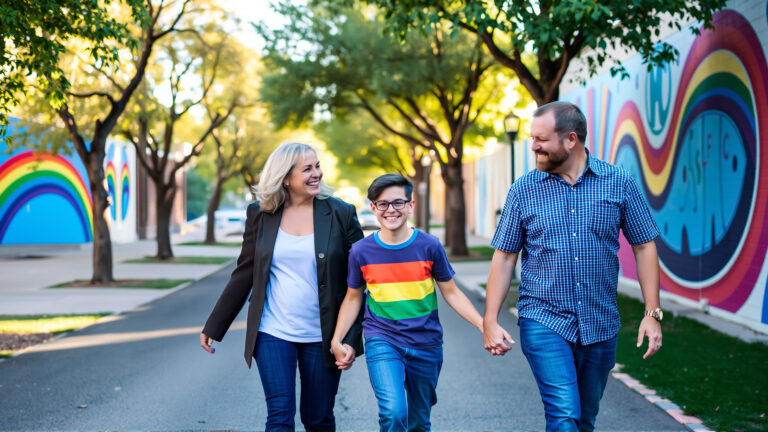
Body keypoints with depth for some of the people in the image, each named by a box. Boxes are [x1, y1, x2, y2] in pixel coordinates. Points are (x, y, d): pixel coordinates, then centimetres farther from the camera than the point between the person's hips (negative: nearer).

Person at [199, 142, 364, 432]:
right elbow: (243, 275, 9)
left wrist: (352, 339, -9)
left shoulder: (340, 214, -2)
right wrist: (213, 328, 10)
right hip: (273, 334, 1)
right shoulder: (260, 215, 2)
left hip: (321, 337, 0)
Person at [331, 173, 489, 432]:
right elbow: (353, 297, 8)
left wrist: (485, 327, -7)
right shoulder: (361, 251, -4)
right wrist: (336, 341, -1)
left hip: (426, 345, 2)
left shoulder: (429, 246, -5)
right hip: (382, 342, -1)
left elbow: (451, 292, 3)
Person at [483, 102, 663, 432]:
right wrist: (490, 321, -4)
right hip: (544, 323, -2)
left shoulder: (619, 183, 0)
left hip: (600, 326, 2)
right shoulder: (523, 190, 0)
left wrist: (652, 313, -3)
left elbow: (644, 247, 4)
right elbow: (504, 257, 2)